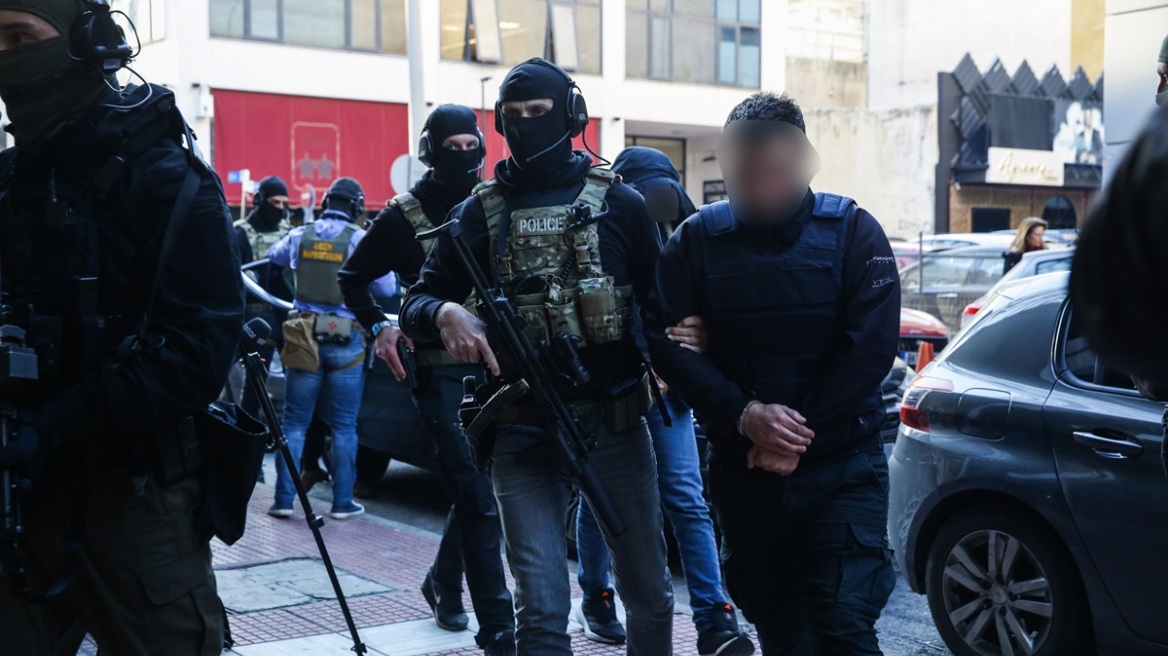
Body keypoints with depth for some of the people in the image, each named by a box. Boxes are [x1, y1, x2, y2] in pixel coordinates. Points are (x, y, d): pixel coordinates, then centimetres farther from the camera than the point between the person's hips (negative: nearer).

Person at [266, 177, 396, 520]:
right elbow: (387, 288, -5)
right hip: (345, 341, -2)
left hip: (304, 337, 2)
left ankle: (284, 499, 6)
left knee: (294, 422, 8)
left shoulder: (299, 235, 5)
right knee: (343, 426, 5)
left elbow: (272, 258, 25)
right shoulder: (360, 239, -6)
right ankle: (342, 502, 9)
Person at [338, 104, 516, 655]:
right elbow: (353, 278, 10)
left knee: (475, 490, 15)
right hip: (442, 373, -4)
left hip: (494, 366, 4)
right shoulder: (404, 216, -1)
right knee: (479, 501, -9)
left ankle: (443, 580, 40)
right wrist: (378, 327, -4)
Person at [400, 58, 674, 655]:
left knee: (649, 595, 13)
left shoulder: (618, 204, 4)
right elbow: (417, 301, 5)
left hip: (616, 424, 1)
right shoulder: (479, 212, 6)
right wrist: (445, 313, -18)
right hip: (523, 433, 0)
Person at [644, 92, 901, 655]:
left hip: (840, 465, -2)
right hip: (741, 467, 2)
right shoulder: (699, 238, 1)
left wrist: (799, 434, -16)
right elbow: (662, 336, -6)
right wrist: (743, 414, -18)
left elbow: (870, 348, -10)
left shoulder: (851, 230, -3)